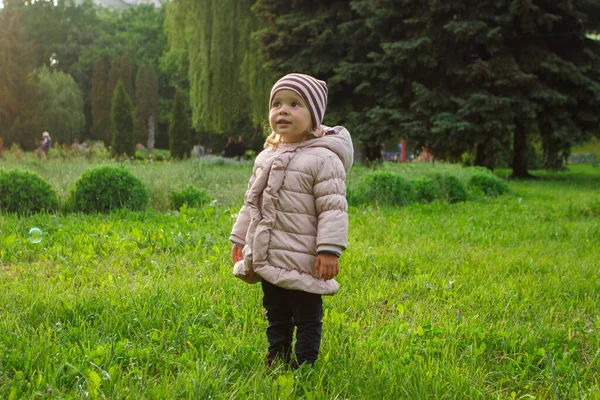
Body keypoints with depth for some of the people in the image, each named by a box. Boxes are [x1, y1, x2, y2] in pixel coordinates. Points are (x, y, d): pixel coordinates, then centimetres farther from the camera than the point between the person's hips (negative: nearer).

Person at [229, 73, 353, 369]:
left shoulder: (323, 158, -13)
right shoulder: (266, 157, 11)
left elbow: (333, 208, -17)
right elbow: (251, 203, 20)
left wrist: (329, 250, -23)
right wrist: (239, 239, 20)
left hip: (303, 263, -8)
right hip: (268, 260, 8)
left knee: (307, 320, 4)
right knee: (276, 319, 20)